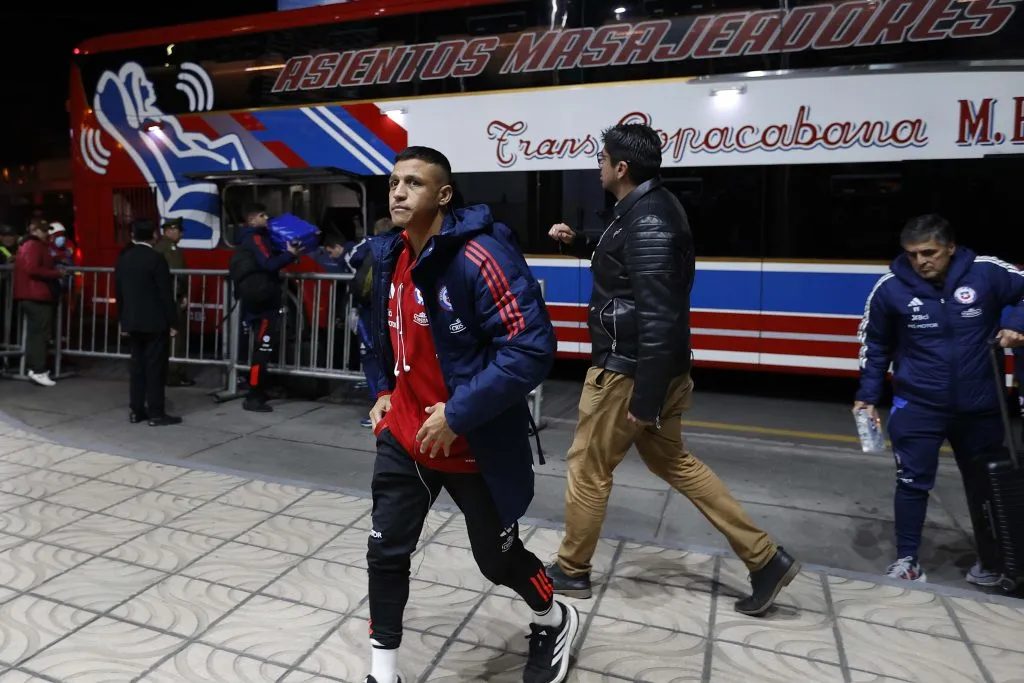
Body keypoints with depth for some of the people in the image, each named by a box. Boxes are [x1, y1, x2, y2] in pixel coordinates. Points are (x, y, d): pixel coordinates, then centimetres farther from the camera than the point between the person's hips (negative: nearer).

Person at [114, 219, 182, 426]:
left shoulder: (122, 259, 8)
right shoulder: (156, 259, -12)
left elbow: (119, 292, 12)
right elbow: (166, 293, -12)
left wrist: (123, 320, 19)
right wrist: (172, 322, -7)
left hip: (132, 321, 6)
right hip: (155, 322, -6)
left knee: (137, 365, 12)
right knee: (155, 367, -3)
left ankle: (136, 411, 15)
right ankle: (156, 413, 0)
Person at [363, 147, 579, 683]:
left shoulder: (481, 255, -23)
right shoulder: (388, 255, 3)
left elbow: (532, 348, -26)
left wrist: (458, 414, -24)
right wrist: (386, 391, 12)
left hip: (477, 444, -6)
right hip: (404, 434, 6)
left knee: (497, 557, 14)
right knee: (385, 553, 8)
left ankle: (556, 623, 46)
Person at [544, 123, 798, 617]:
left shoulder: (647, 221, -21)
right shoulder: (649, 208, 12)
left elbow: (658, 317, -25)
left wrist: (645, 397, -24)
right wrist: (578, 243, 18)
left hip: (629, 370, -10)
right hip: (647, 366, 10)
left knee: (587, 467, 7)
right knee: (672, 461, 18)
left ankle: (570, 571, 27)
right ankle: (765, 560, 23)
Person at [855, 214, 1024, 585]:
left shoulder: (987, 272, -13)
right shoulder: (891, 288, -12)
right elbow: (875, 344, 0)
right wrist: (868, 395, -1)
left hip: (980, 405, 2)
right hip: (918, 405, -2)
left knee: (985, 483, 18)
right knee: (913, 482, -1)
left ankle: (990, 562, 38)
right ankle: (907, 559, 16)